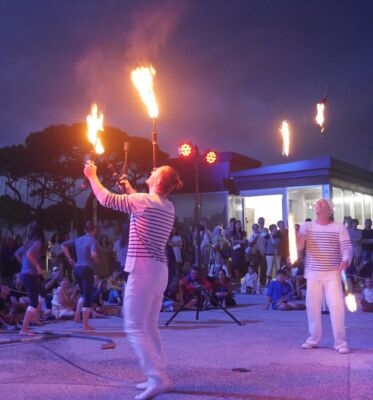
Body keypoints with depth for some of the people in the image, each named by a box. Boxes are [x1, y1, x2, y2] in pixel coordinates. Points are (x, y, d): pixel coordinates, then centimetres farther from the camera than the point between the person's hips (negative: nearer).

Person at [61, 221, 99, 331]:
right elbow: (93, 254, -23)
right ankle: (86, 325, 2)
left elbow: (63, 245, 16)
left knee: (83, 294, 24)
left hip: (77, 268, 6)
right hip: (87, 269, -6)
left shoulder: (78, 239, 12)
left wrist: (69, 258, 16)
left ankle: (77, 317, 16)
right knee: (87, 296, 0)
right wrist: (96, 260, -2)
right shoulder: (92, 240, -7)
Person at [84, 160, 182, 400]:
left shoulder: (142, 200, -11)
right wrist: (130, 190, 34)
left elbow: (106, 199, -3)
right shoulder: (168, 207, 12)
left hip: (143, 270, -9)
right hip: (159, 270, 9)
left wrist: (92, 176, 11)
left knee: (134, 328, -6)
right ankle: (158, 375, 17)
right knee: (149, 326, 15)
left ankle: (158, 378, -11)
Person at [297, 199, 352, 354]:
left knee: (336, 306, -7)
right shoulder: (307, 226, 7)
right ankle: (314, 339, 22)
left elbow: (347, 247, -6)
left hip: (333, 274, -2)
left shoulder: (339, 227, 1)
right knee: (312, 306, 7)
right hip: (312, 273, 2)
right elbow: (299, 246, -3)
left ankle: (340, 342, 3)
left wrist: (346, 260, -27)